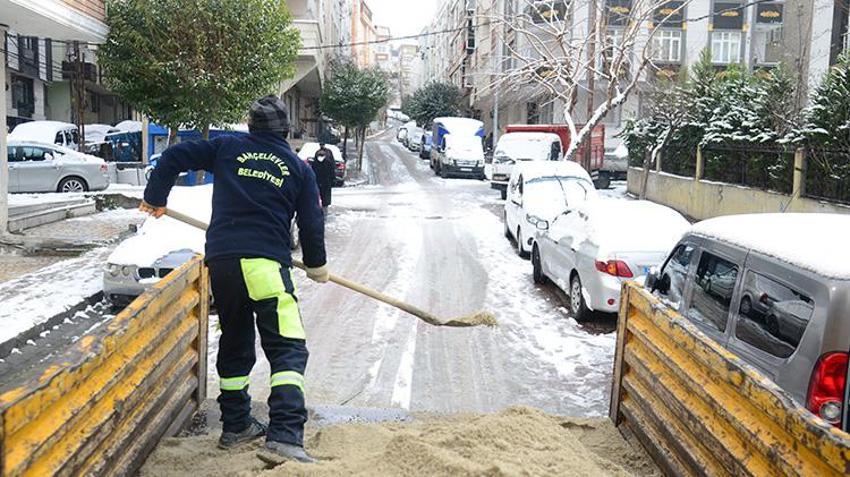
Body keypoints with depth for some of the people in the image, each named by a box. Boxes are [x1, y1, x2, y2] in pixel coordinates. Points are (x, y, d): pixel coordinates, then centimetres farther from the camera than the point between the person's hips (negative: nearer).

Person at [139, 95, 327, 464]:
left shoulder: (227, 147, 14)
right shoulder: (298, 168, 11)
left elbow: (174, 157, 13)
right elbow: (311, 223, 10)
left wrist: (155, 198, 28)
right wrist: (316, 265, 25)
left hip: (221, 260, 4)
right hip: (266, 263, -3)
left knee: (234, 343, 18)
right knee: (287, 348, -4)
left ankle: (236, 426, 26)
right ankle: (284, 433, -18)